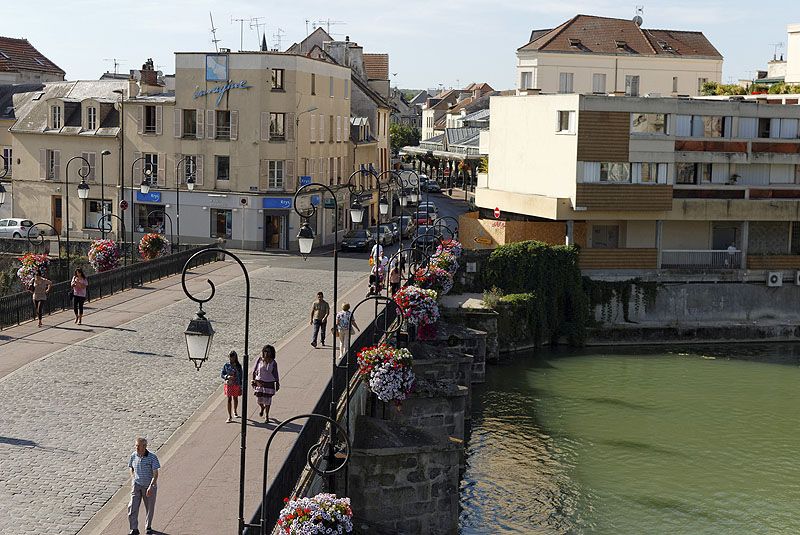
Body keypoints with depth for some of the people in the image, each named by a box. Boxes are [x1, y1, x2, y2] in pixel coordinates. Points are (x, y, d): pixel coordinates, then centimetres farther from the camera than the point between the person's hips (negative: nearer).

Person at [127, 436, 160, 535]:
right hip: (137, 485, 3)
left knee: (150, 507, 13)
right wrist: (133, 480, 2)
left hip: (149, 486, -3)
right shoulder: (133, 456, -6)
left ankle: (148, 526, 34)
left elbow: (156, 474, -17)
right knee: (132, 507, -9)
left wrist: (150, 487, -26)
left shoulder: (152, 457, -19)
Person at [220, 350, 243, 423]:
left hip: (236, 385, 1)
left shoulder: (238, 365, -3)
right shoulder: (226, 365, -2)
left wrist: (241, 386, 0)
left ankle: (235, 411, 41)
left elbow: (241, 376, 1)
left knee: (235, 398, 15)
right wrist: (227, 377, -21)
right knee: (229, 399, -4)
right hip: (228, 384, -1)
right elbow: (221, 374, 0)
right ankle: (229, 417, -3)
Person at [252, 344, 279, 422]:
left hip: (269, 384, -1)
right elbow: (254, 371, 4)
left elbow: (275, 374, 1)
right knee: (259, 400, 7)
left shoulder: (273, 363, -6)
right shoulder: (259, 360, -4)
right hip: (259, 383, 1)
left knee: (267, 400, 2)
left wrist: (277, 384, 2)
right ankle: (262, 408, 42)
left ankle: (266, 416, 19)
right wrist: (253, 381, 3)